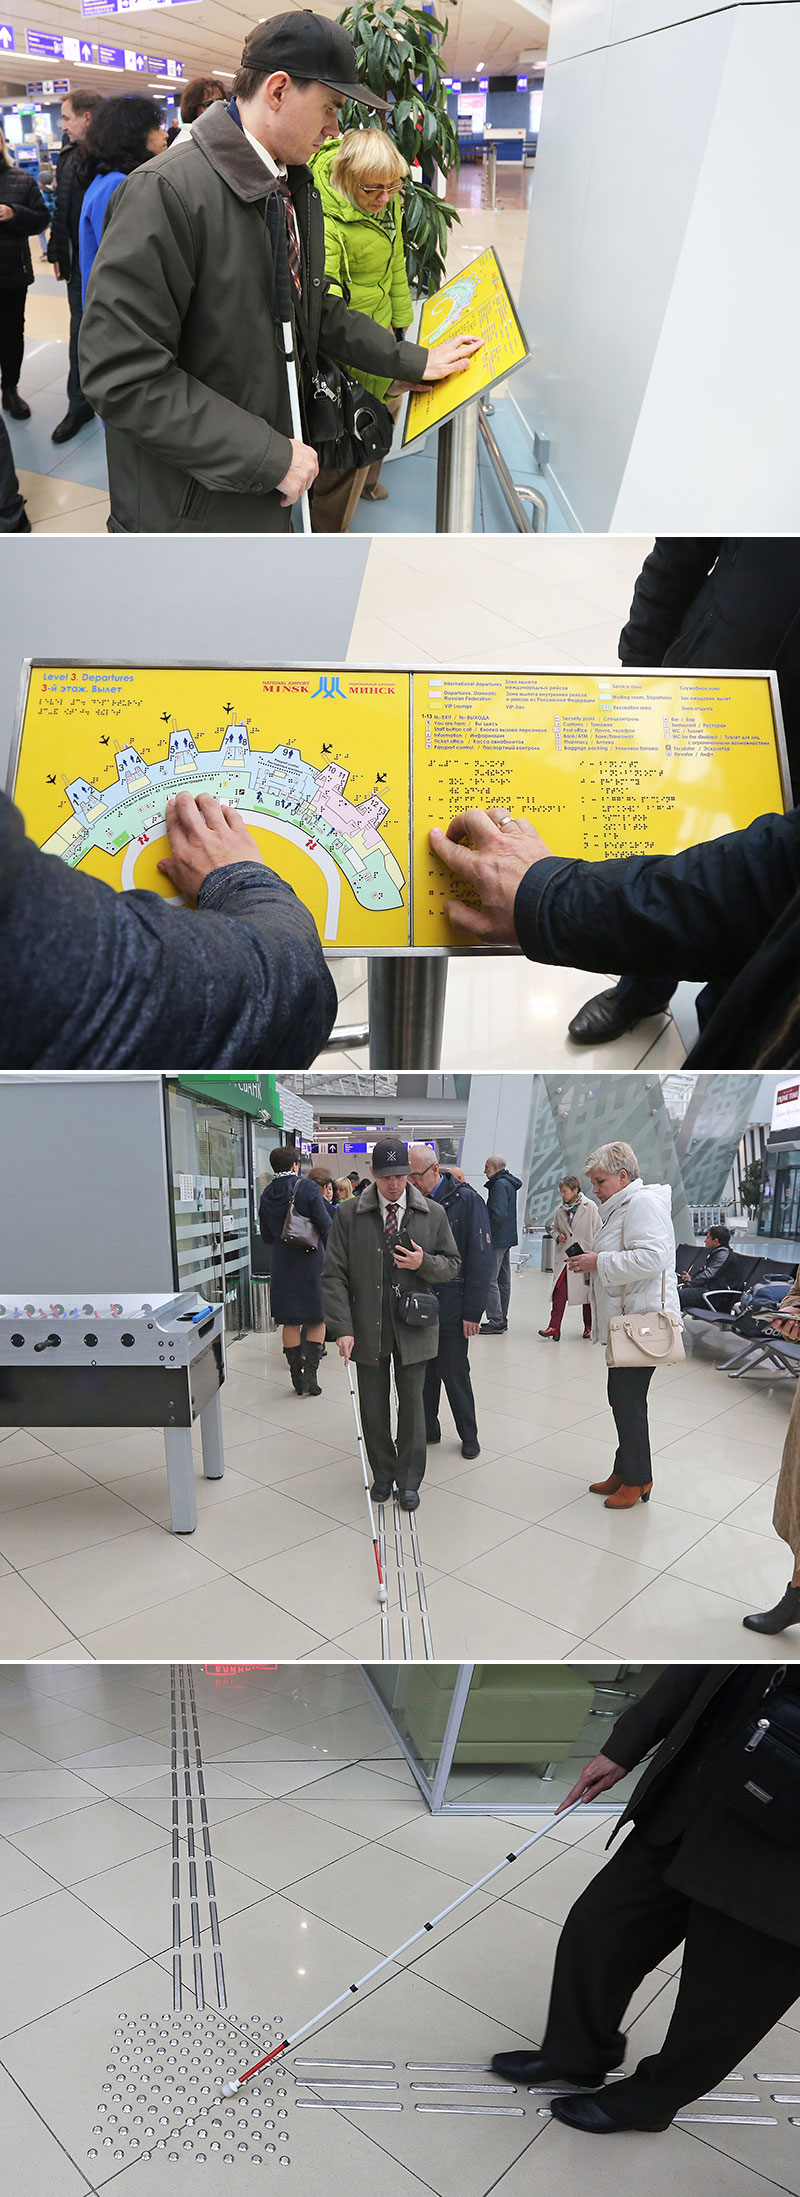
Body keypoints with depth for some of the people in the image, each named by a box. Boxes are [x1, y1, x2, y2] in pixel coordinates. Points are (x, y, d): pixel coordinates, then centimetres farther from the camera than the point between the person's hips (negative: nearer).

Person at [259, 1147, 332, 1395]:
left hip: (282, 1265, 4)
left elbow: (266, 1236, 9)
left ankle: (297, 1375, 12)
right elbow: (325, 1225, -12)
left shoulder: (267, 1195, 3)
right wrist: (326, 1204, 5)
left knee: (290, 1321, 10)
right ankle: (310, 1372, -3)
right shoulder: (308, 1188, -11)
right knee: (317, 1318, 7)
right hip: (311, 1262, -4)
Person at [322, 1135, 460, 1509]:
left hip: (412, 1326, 0)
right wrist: (342, 1329, -13)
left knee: (411, 1403, 6)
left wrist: (424, 1263, -16)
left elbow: (452, 1264, 7)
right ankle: (382, 1474, 28)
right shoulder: (348, 1214, -4)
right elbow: (334, 1275, -5)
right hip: (367, 1328, 0)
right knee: (373, 1406, 11)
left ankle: (408, 1481, 20)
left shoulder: (433, 1214, 1)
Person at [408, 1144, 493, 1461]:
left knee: (454, 1372, 2)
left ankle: (469, 1436, 17)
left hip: (450, 1305, -4)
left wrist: (473, 1310, -13)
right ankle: (427, 1429, 23)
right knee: (422, 1371, 9)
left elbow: (481, 1258, -10)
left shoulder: (466, 1200, -8)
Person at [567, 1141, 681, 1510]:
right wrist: (589, 1259, 11)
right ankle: (625, 1471, 24)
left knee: (628, 1400, -6)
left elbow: (651, 1258, -27)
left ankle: (637, 1479, 6)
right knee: (622, 1397, 15)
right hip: (626, 1318, 11)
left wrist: (599, 1262, -19)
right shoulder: (622, 1206, 19)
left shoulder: (643, 1203, -15)